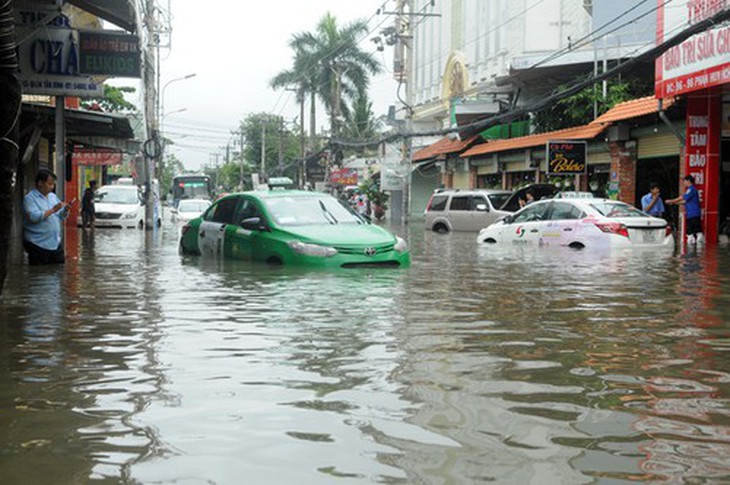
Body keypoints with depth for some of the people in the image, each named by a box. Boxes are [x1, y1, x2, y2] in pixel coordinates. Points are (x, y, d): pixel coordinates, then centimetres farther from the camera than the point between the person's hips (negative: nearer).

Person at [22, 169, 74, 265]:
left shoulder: (53, 196, 13)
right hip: (38, 245, -7)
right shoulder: (29, 198, -8)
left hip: (55, 243, 7)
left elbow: (61, 216, 16)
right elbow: (33, 217, -24)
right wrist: (53, 210, -22)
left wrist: (66, 209, -5)